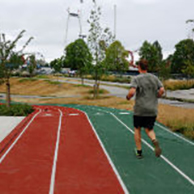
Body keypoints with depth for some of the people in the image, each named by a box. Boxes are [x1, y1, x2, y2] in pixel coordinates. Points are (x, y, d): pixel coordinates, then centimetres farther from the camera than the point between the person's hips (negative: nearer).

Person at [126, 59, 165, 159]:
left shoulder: (136, 79, -8)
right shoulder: (154, 78, 5)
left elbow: (132, 92, -22)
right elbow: (162, 90, -3)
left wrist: (128, 97, 0)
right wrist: (155, 98, 14)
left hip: (139, 110, -3)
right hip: (152, 110, 3)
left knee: (137, 129, 17)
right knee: (149, 130, 16)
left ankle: (139, 152, 20)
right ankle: (154, 141, -17)